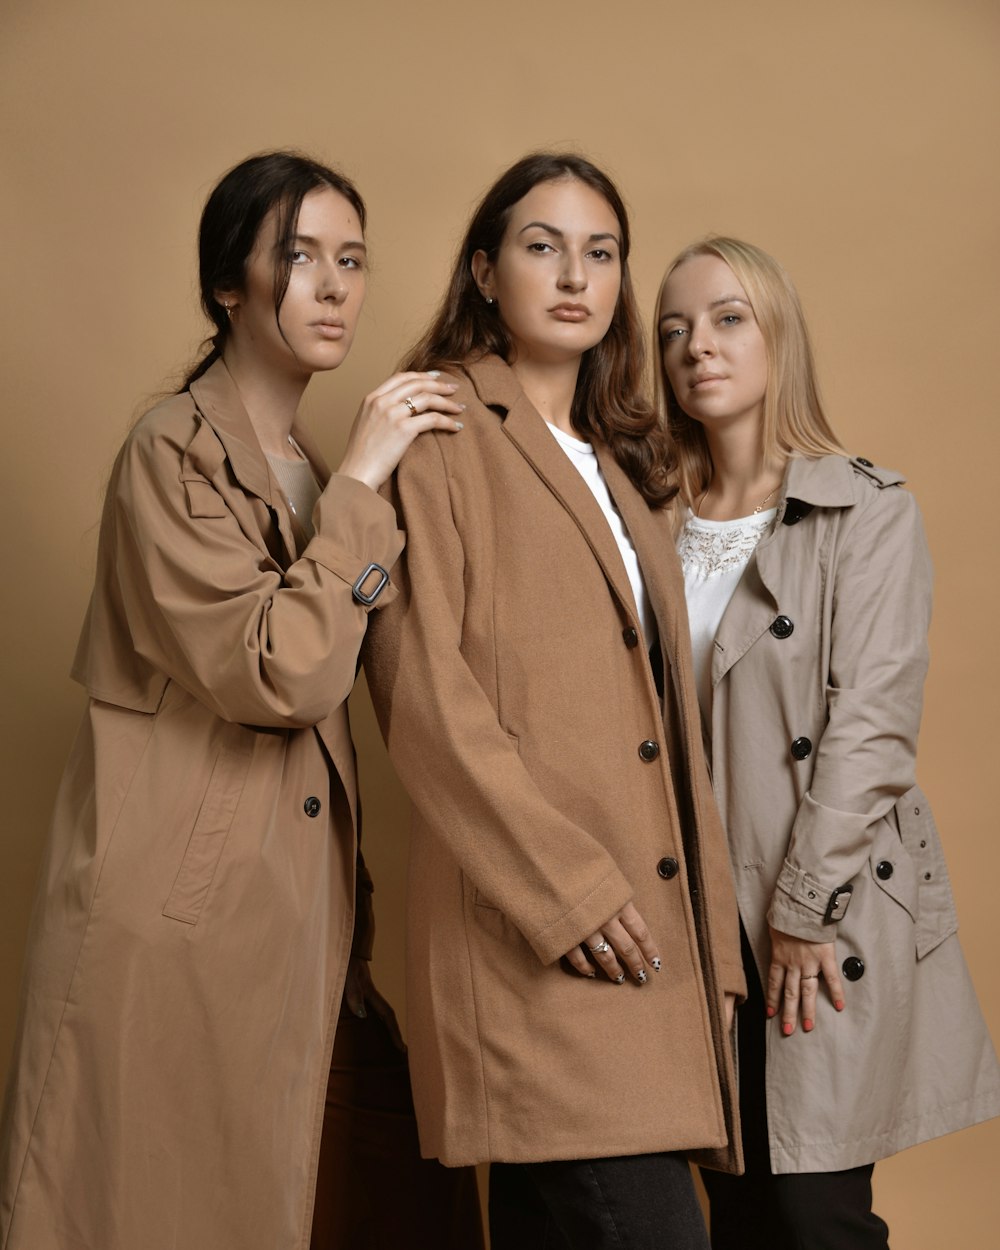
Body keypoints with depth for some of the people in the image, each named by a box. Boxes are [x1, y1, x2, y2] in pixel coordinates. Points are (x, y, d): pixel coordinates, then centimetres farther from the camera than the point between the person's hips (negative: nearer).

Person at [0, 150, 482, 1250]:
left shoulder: (309, 467, 14)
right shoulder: (175, 451, -11)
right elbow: (276, 674, -22)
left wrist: (348, 904, 14)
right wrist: (360, 485, -17)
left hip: (291, 911, 8)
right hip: (175, 919, -8)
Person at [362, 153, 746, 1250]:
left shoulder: (619, 464, 23)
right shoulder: (446, 429, 1)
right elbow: (416, 678, -10)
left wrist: (713, 938, 14)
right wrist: (561, 882, -16)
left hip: (652, 929, 7)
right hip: (539, 933, -7)